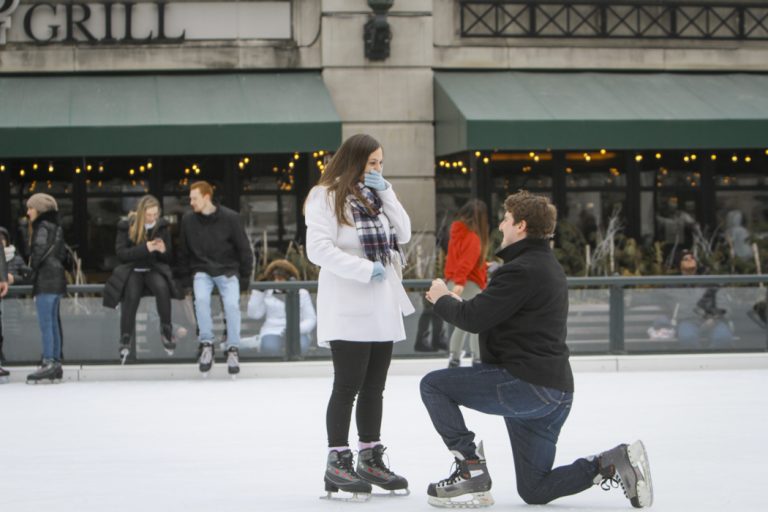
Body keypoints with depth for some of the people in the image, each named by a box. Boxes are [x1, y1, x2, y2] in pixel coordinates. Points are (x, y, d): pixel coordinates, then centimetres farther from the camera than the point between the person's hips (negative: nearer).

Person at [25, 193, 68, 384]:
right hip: (57, 277, 9)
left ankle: (49, 363, -13)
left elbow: (39, 252, -18)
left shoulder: (42, 227, -11)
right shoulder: (56, 227, 16)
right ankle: (56, 363, 15)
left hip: (45, 280, -9)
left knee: (46, 324, -10)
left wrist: (32, 268, -6)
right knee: (53, 323, 12)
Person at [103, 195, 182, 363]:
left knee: (162, 287, -33)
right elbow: (121, 253, -11)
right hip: (132, 270, -1)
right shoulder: (126, 226, -3)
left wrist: (164, 250, -16)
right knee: (131, 296, -30)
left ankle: (166, 330, -20)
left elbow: (169, 258, 9)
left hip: (154, 269, 1)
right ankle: (125, 340, -20)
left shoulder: (162, 227, 3)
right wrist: (145, 248, -23)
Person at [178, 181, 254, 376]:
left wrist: (245, 278, -2)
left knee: (232, 303, -23)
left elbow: (244, 249, -2)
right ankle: (206, 344, -15)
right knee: (201, 298, -27)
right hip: (202, 271, 1)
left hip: (227, 270, -1)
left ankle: (233, 349, -8)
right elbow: (183, 251, 9)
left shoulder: (230, 218, -10)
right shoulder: (188, 220, -3)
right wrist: (185, 276, 5)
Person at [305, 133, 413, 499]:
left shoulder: (375, 195, 15)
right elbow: (319, 249, -17)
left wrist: (385, 192, -2)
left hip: (382, 305, 7)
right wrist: (366, 269, -19)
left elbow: (403, 234, 7)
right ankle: (338, 462, 2)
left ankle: (370, 458, 21)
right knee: (348, 385, -5)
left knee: (374, 386, 12)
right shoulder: (326, 197, -8)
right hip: (347, 307, -7)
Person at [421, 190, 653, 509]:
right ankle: (616, 463, 0)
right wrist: (454, 302, 15)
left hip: (525, 384, -10)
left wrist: (441, 300, 2)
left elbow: (474, 319, -17)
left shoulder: (522, 270, -15)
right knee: (535, 490, 14)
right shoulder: (548, 266, 20)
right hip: (555, 391, 10)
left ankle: (471, 471, -3)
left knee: (433, 385, -1)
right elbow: (491, 314, 24)